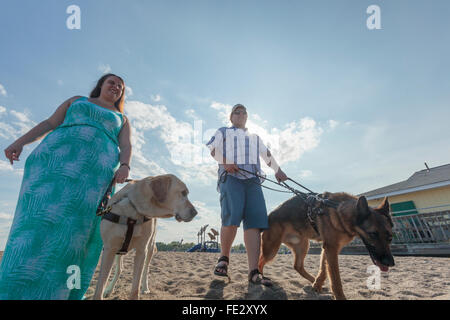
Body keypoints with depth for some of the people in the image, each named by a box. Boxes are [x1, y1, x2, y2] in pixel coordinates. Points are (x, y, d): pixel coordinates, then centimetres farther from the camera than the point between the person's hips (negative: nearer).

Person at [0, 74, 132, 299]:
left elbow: (126, 147, 10)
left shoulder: (121, 119, 27)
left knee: (76, 225, -13)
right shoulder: (77, 100, 29)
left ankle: (57, 292, -11)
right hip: (57, 155, 0)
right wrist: (20, 142, 5)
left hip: (97, 168, 0)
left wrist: (124, 166, -11)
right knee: (40, 218, -14)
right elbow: (50, 123, 20)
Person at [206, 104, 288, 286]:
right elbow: (211, 148, 7)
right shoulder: (223, 132, 25)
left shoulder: (255, 137, 37)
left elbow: (267, 154, 34)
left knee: (254, 222, -13)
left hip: (253, 179, 3)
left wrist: (277, 170, 23)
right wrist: (225, 162, -8)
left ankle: (253, 272, -15)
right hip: (230, 177, -3)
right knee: (231, 219, -23)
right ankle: (224, 258, 0)